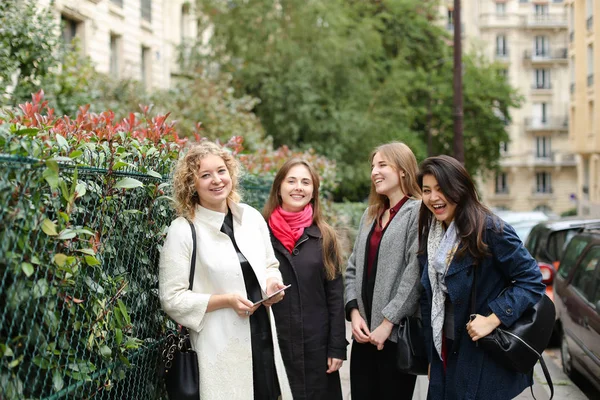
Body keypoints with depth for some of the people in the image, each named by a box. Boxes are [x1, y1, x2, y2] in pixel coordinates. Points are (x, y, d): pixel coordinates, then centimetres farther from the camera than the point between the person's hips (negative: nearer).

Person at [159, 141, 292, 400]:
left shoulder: (251, 216, 5)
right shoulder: (183, 230, -11)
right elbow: (172, 299, -12)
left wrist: (273, 283, -4)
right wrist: (226, 300, -20)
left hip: (264, 336, 5)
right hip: (221, 349, -5)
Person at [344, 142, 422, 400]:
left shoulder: (419, 212, -7)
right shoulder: (370, 214, 17)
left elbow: (415, 274, -16)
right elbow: (353, 268, 13)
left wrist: (388, 322, -17)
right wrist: (354, 311, -1)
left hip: (398, 333, -6)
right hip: (364, 333, 7)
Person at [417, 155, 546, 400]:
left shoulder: (491, 230, -15)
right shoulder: (430, 236, 6)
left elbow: (531, 280, -16)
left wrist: (492, 320, -24)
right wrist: (432, 356, 13)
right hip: (445, 356, 6)